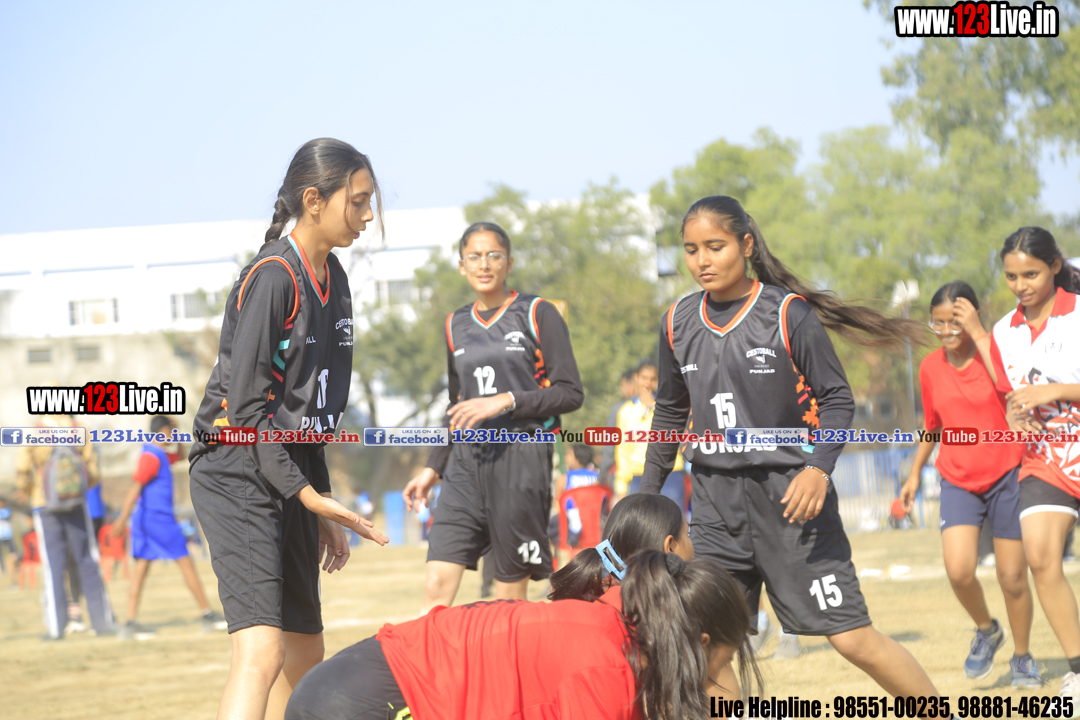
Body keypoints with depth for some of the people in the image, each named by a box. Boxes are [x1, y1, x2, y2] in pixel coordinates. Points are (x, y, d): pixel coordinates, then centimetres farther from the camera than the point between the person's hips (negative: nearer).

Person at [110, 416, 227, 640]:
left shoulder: (160, 455, 15)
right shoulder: (152, 457, -15)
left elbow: (180, 455, 34)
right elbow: (135, 488, -21)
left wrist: (177, 436, 17)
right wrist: (122, 520, -26)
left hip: (146, 520, 10)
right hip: (158, 518, -10)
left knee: (141, 570, 3)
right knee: (186, 564, -2)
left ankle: (130, 623, -3)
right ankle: (208, 615, 3)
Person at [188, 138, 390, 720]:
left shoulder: (331, 278, 13)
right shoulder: (272, 277, -14)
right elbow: (246, 405, -17)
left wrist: (320, 509, 18)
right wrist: (309, 494, -20)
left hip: (290, 478, 10)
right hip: (236, 473, -10)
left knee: (304, 660, 12)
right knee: (263, 650, -24)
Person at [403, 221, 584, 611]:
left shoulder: (538, 315, 1)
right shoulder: (456, 325, 17)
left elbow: (571, 393, -5)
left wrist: (505, 401, -15)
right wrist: (433, 468, 20)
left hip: (521, 458, -5)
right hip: (467, 462, 5)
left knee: (510, 596, -2)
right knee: (437, 585, -8)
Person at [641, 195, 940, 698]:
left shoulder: (788, 313, -8)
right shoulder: (679, 323, 6)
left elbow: (837, 400, -7)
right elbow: (670, 412, 20)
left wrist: (818, 469, -23)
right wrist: (647, 493, 20)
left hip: (789, 494, -5)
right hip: (715, 501, 5)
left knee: (852, 637, -6)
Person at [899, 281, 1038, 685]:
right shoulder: (930, 368, 4)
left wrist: (979, 335, -27)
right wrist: (915, 472, 19)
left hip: (1006, 475, -3)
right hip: (958, 480, 3)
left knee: (1012, 576, 1)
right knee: (959, 570, -17)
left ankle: (1022, 657, 24)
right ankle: (986, 630, 12)